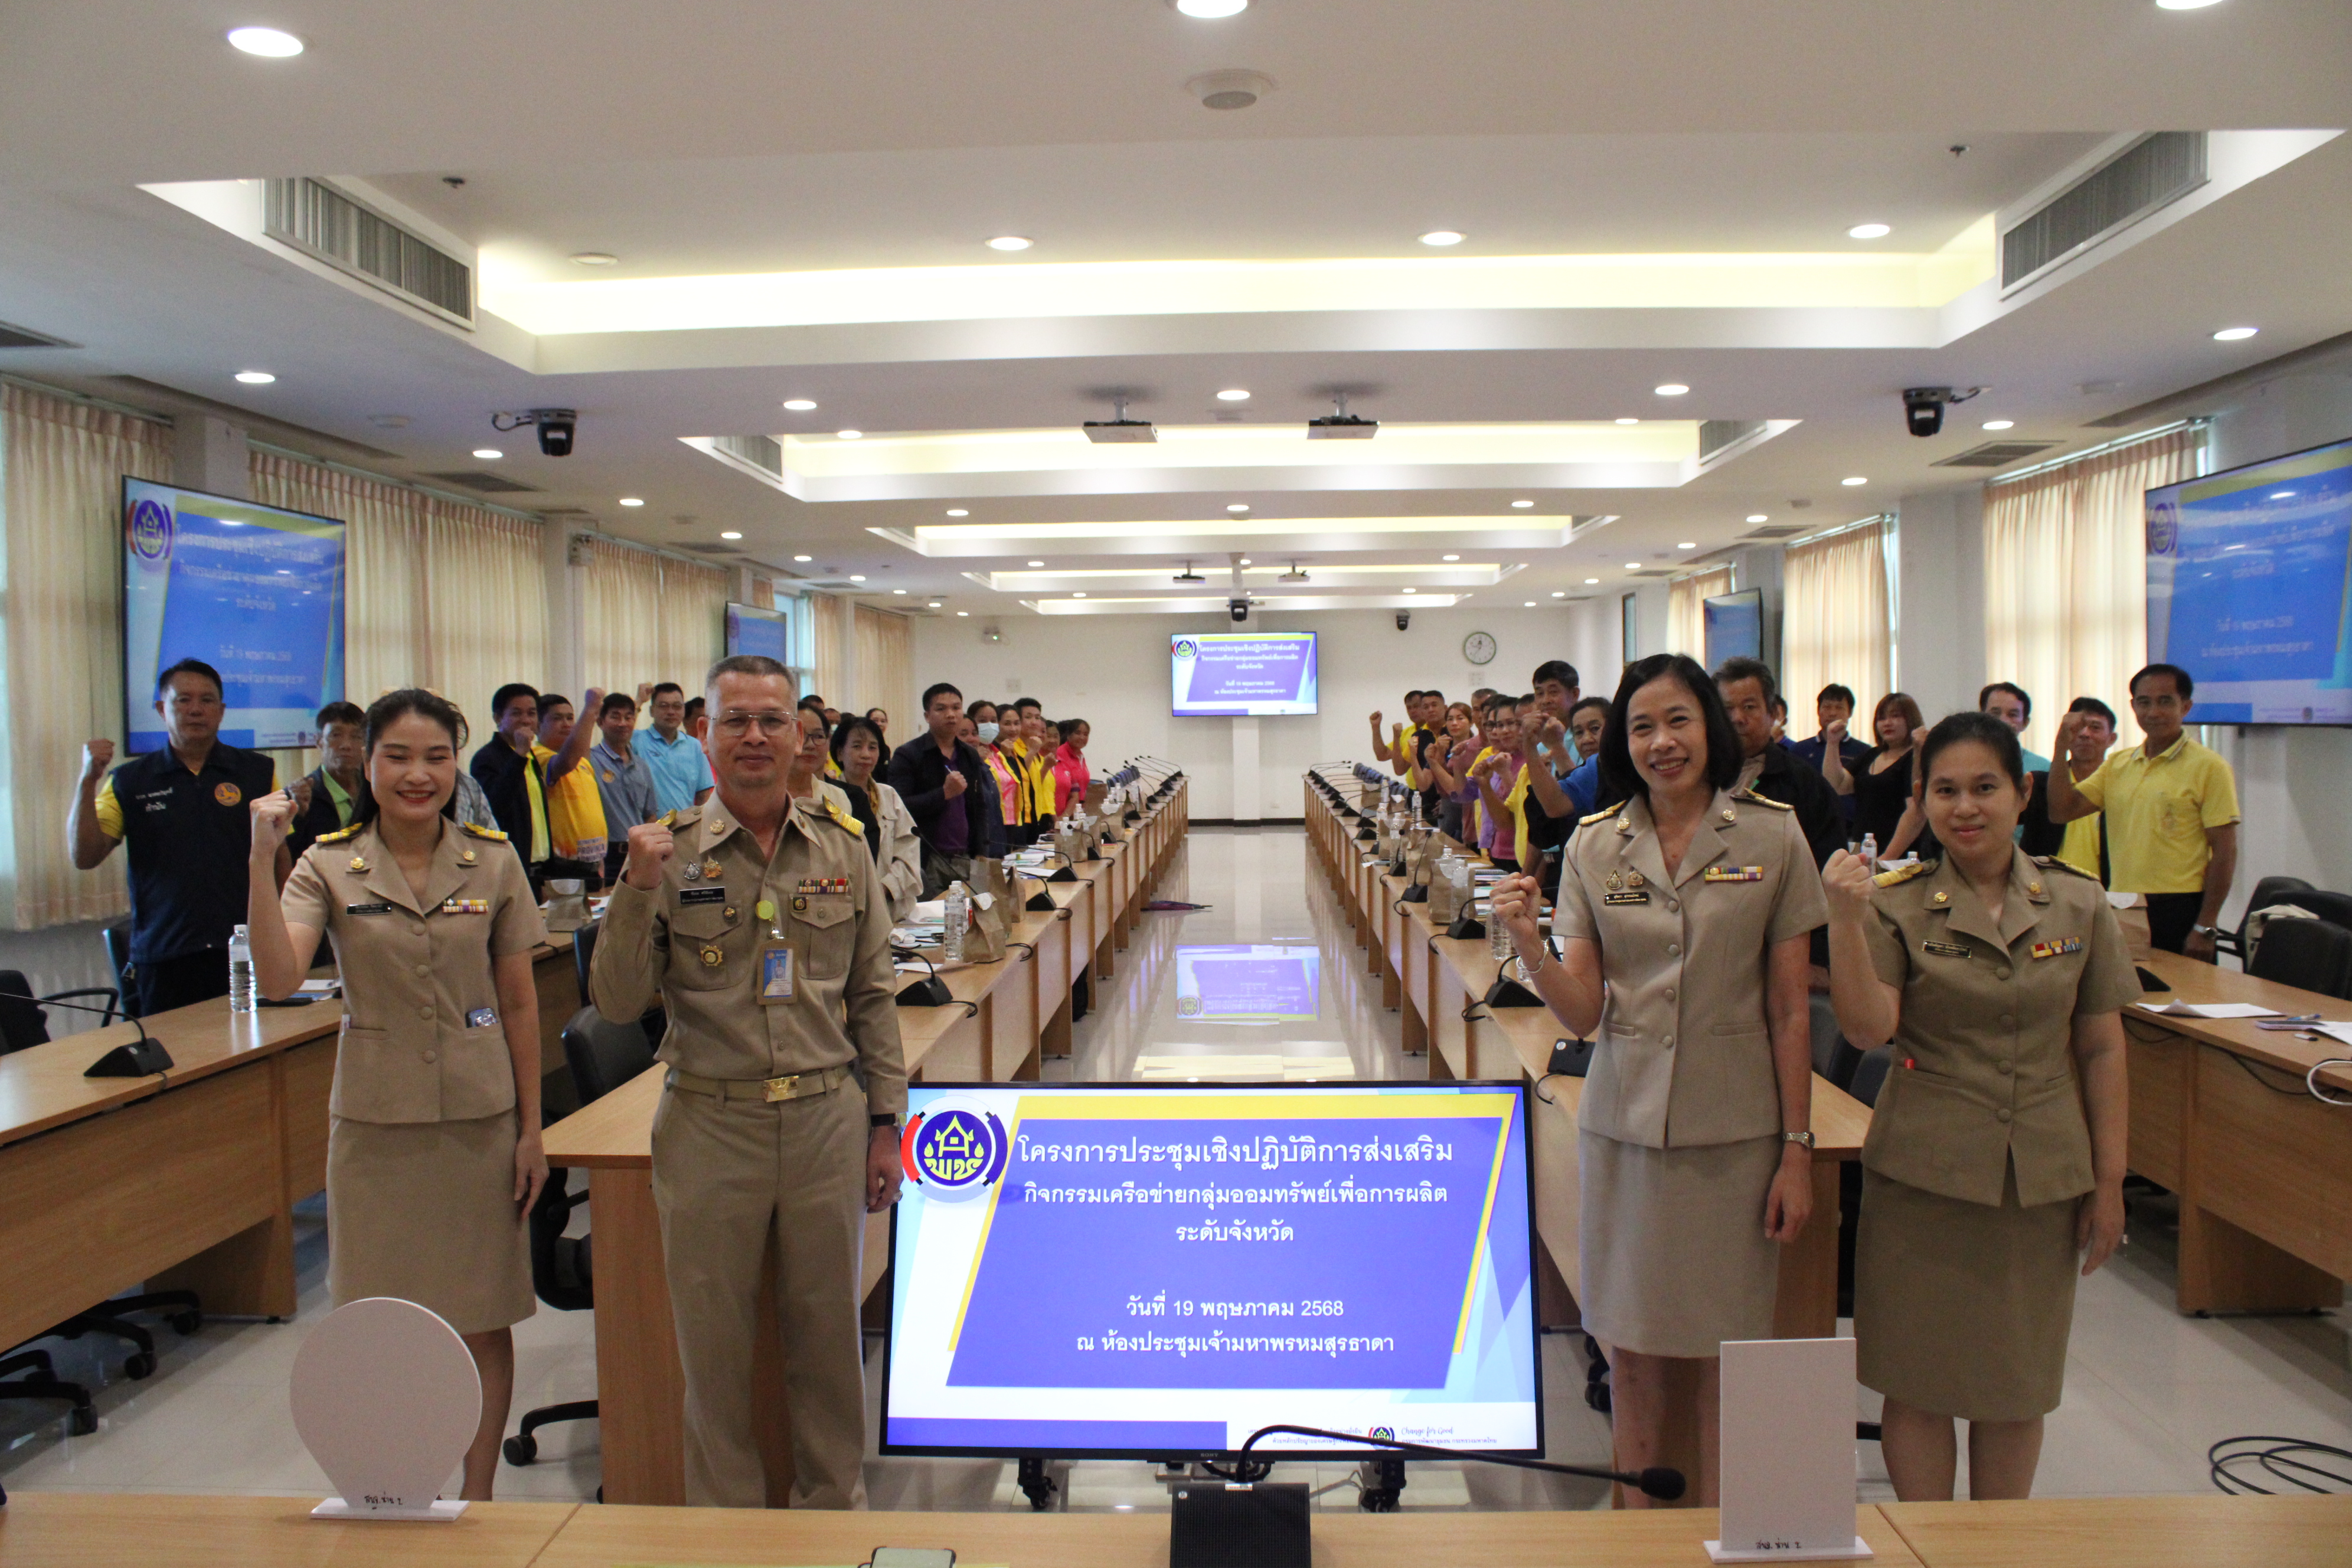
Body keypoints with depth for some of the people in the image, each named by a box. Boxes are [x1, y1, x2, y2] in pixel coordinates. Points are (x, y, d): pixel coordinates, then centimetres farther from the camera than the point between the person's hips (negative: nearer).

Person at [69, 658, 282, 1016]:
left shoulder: (258, 772, 8)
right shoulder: (130, 781, 9)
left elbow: (280, 858, 9)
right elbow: (84, 858, 2)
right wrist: (88, 780, -7)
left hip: (245, 954, 0)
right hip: (162, 958, 0)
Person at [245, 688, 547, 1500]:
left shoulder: (493, 862, 0)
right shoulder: (329, 866, -3)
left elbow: (519, 1001, 3)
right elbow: (277, 978, -18)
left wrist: (532, 1127, 2)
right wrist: (260, 861, -26)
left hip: (481, 1115, 1)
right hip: (375, 1119, 0)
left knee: (484, 1320, 9)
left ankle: (477, 1499, 26)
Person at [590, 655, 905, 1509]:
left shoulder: (843, 846, 2)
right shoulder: (670, 851, -3)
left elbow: (873, 996, 7)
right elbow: (617, 1001, -5)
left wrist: (886, 1123, 5)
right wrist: (638, 889, -19)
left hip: (828, 1118, 1)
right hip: (710, 1125, -1)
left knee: (830, 1330, 13)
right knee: (714, 1341, 11)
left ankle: (834, 1503, 33)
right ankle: (725, 1521, 31)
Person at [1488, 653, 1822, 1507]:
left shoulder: (1773, 836, -2)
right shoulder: (1594, 846, 2)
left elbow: (1789, 1008, -1)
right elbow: (1582, 1012, -2)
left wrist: (1798, 1147, -3)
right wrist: (1527, 942, -20)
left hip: (1736, 1127, -1)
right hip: (1625, 1121, 2)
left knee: (1726, 1354, 8)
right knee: (1632, 1347, 10)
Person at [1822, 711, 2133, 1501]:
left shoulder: (2078, 904, 2)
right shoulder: (1897, 903, -5)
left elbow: (2101, 1049, 5)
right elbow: (1869, 1028, -16)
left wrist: (2109, 1181, 4)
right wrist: (1845, 919, -27)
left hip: (2042, 1176, 2)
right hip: (1923, 1171, -2)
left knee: (2019, 1383, 14)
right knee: (1918, 1380, 6)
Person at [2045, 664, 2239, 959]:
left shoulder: (2209, 768, -4)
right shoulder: (2117, 765, 12)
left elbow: (2224, 852, -8)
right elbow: (2062, 811, 7)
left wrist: (2205, 928, -13)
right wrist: (2062, 750, -4)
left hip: (2179, 911, -5)